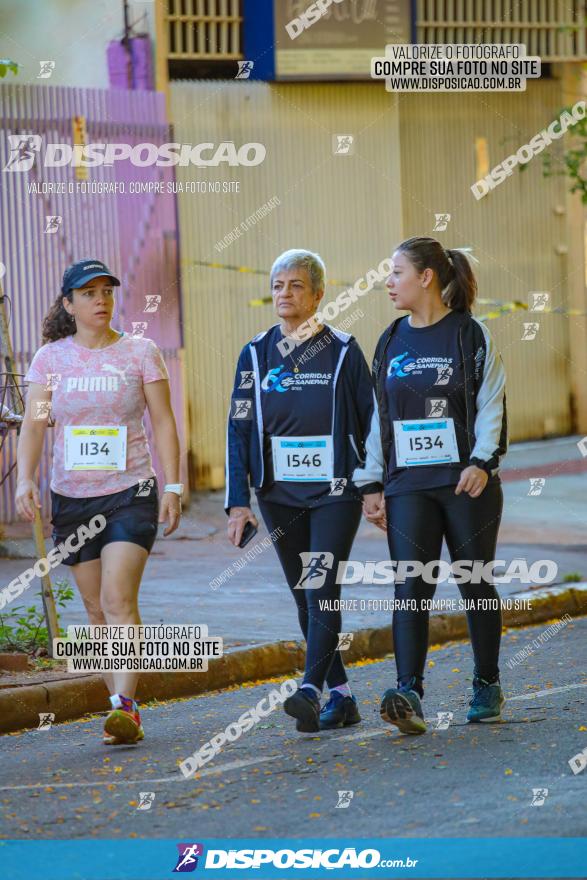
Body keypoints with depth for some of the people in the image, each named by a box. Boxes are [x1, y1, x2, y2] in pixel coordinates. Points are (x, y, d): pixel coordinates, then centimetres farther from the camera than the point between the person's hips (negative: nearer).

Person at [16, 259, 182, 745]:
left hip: (131, 492, -3)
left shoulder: (141, 352, 1)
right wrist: (26, 478, -16)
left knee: (118, 599, -18)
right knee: (97, 609, 7)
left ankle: (125, 706, -23)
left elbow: (164, 422, 1)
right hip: (72, 497, 3)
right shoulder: (51, 358, 5)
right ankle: (122, 708, 15)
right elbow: (34, 422, -1)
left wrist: (173, 486, -6)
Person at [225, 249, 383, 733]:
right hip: (280, 494, 4)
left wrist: (374, 483, -3)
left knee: (322, 588, -16)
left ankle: (311, 690, -26)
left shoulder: (342, 351, -1)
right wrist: (239, 502, -2)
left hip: (336, 492, -4)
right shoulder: (256, 354, 6)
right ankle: (341, 696, 14)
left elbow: (372, 419, 3)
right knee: (306, 597, 6)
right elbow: (239, 429, 5)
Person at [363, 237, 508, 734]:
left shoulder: (471, 336, -2)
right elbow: (380, 418, 15)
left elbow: (490, 405, -5)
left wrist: (482, 462, -19)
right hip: (409, 486, 3)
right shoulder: (392, 342, 11)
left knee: (475, 584, 6)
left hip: (466, 483, -3)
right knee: (411, 587, -11)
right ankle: (408, 693, -21)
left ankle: (487, 686, 21)